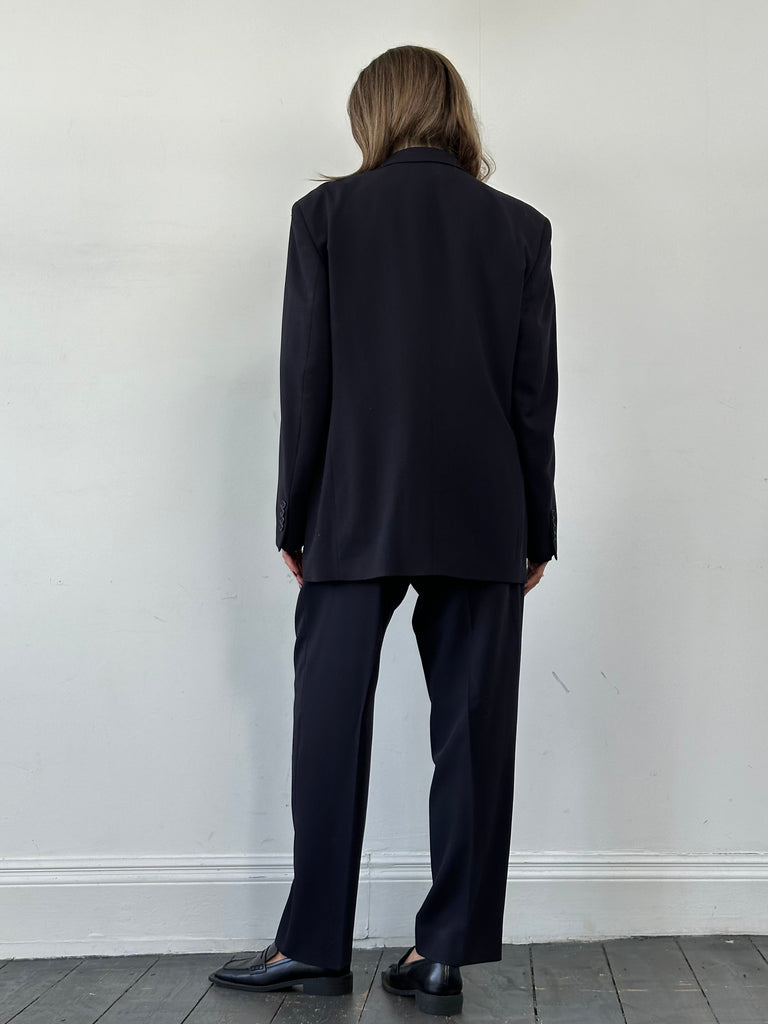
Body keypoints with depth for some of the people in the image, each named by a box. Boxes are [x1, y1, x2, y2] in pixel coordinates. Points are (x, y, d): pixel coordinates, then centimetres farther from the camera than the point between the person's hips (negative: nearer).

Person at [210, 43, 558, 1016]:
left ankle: (314, 944, 13)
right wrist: (537, 530, 10)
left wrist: (294, 519, 5)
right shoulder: (519, 225, 7)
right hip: (481, 521, 2)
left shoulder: (327, 212, 2)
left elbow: (305, 380, -1)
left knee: (332, 727, 6)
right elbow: (536, 392, 4)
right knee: (471, 735, 5)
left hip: (356, 516, -1)